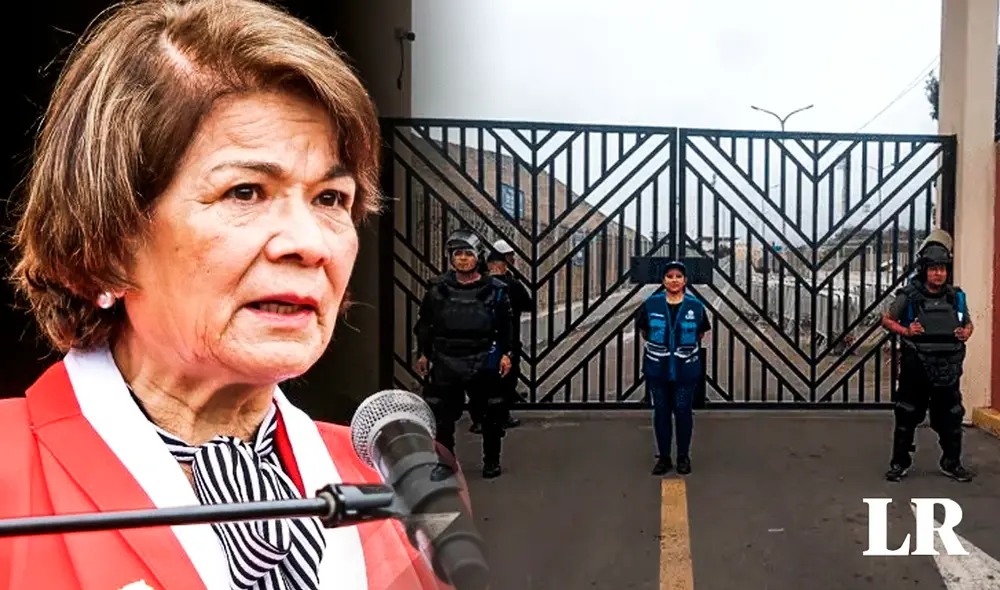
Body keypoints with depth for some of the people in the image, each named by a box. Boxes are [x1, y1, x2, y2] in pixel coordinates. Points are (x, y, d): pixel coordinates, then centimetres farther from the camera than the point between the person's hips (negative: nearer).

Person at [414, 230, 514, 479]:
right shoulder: (437, 288, 3)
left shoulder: (494, 289, 1)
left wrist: (505, 353, -1)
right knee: (442, 414, 4)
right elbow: (424, 323, 10)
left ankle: (491, 461, 23)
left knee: (492, 413, 6)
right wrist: (423, 353, 8)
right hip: (445, 362, 1)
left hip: (482, 363, -1)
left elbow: (505, 325, 6)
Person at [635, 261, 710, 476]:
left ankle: (683, 457, 21)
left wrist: (686, 347, 9)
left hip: (686, 370, -1)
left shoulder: (696, 305, -3)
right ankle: (663, 457, 20)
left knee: (683, 412, 5)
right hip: (657, 369, 1)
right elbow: (643, 331, 11)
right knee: (661, 412, 8)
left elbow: (700, 334, 12)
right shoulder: (651, 304, -3)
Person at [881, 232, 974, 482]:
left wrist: (966, 333, -6)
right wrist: (905, 331, -17)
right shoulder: (909, 296, -7)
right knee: (907, 417, 6)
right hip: (915, 370, -3)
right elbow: (886, 320, 0)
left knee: (950, 419, 13)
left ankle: (951, 463, 29)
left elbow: (969, 324, 17)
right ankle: (900, 462, 18)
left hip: (947, 371, 3)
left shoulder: (956, 297, 4)